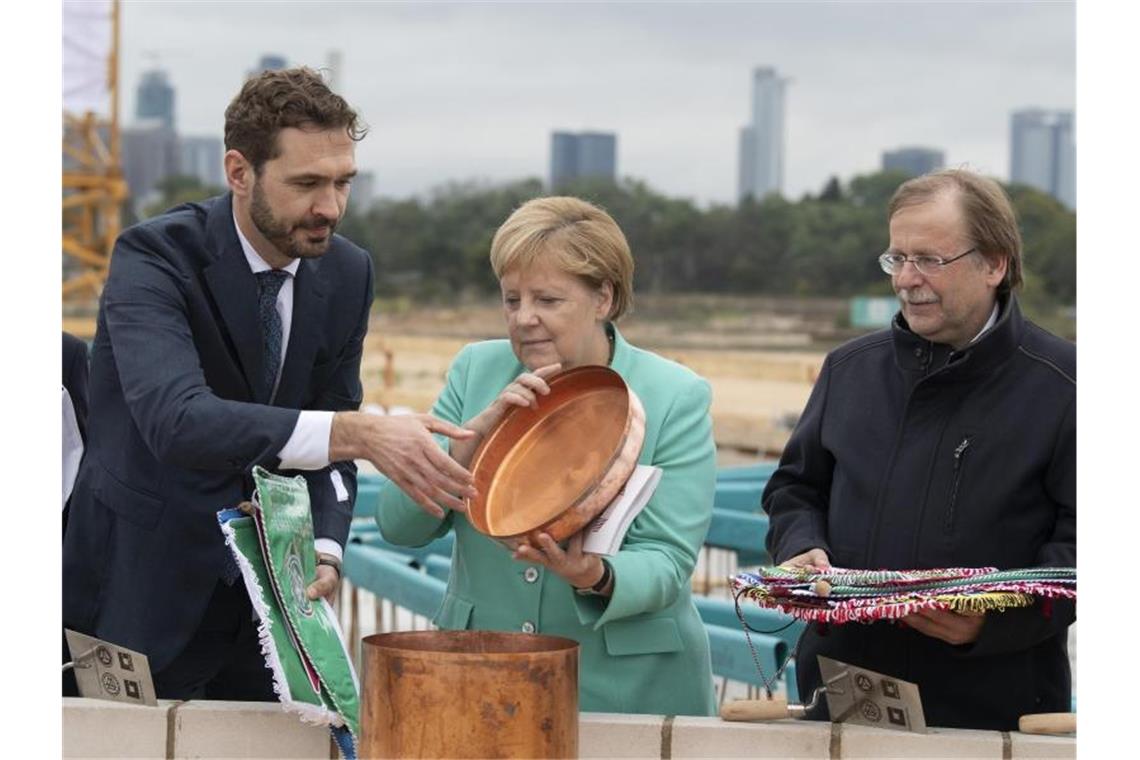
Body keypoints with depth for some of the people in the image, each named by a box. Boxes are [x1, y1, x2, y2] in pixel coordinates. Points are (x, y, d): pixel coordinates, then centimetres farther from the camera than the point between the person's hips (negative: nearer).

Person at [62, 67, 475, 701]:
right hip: (143, 595, -5)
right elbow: (176, 419, -36)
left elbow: (327, 443, 6)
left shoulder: (348, 273, 0)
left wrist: (325, 550, -14)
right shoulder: (154, 258, -18)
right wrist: (359, 433, -45)